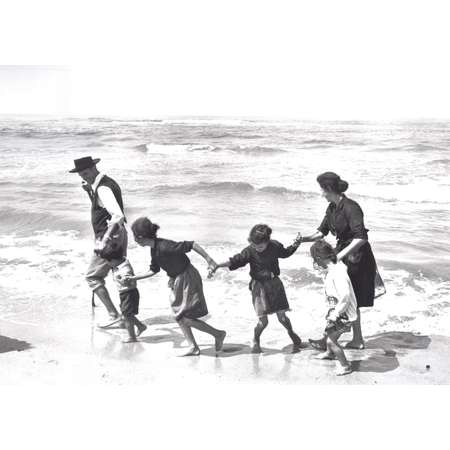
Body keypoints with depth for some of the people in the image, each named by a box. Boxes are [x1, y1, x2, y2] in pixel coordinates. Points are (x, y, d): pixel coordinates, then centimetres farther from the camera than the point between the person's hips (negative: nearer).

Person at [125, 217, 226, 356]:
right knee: (178, 316, 10)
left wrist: (209, 260, -24)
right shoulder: (154, 249, 2)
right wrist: (134, 278, 15)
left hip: (188, 280, -9)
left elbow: (191, 245, -27)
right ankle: (193, 347, 17)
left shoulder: (164, 247, -27)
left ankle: (218, 334, 8)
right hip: (177, 282, 9)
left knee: (186, 318, -7)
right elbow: (153, 270, 15)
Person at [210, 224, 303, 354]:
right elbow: (234, 261, -16)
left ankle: (293, 336, 34)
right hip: (259, 286, -2)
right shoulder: (249, 251, -14)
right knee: (263, 320, -10)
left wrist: (295, 245, -1)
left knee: (282, 316, 4)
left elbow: (285, 253, 14)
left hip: (275, 284, 2)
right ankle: (256, 341, 20)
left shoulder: (275, 246, -6)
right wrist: (218, 265, -27)